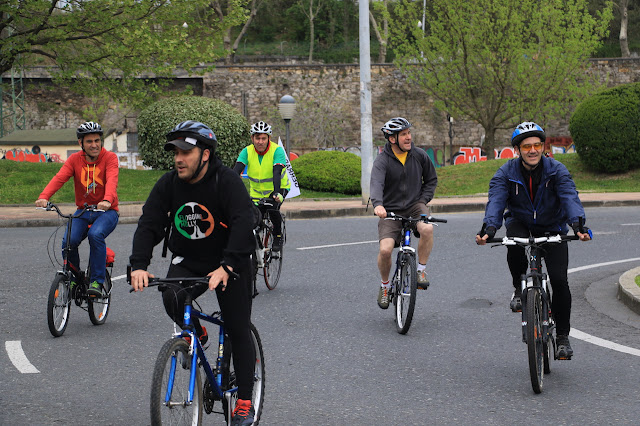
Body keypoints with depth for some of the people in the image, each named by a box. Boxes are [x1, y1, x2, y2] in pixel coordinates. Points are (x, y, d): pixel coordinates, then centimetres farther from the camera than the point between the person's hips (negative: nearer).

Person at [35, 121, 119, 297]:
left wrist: (107, 200, -47)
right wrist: (44, 197, -34)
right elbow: (59, 178, -15)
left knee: (95, 234, -33)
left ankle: (97, 281, -20)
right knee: (68, 242, -21)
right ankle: (74, 279, 6)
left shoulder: (109, 157, -6)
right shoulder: (75, 159, 1)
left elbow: (112, 180, -25)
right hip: (83, 211, 3)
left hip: (107, 211, -3)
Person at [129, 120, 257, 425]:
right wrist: (138, 265, -30)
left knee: (238, 331, -3)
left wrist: (226, 267, -45)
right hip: (187, 260, 3)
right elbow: (149, 224, -13)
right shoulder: (168, 184, -7)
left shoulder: (228, 182, -20)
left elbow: (243, 226, -32)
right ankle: (197, 335, 7)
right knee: (171, 299, -27)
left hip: (229, 265, -3)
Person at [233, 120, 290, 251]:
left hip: (278, 188, -3)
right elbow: (236, 171, -24)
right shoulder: (247, 151, -13)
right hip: (257, 191, 3)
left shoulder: (277, 150, -21)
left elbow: (277, 173, -33)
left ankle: (278, 235, -3)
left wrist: (277, 193, -48)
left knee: (273, 209, -29)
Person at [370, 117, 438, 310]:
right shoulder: (382, 161, -11)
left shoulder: (420, 156, 0)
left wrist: (423, 200, -1)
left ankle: (421, 270, -10)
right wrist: (378, 205, -48)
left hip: (415, 206, 1)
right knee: (385, 250, -20)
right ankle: (385, 286, 10)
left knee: (427, 229, -33)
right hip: (390, 210, -1)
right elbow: (376, 183, -28)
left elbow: (431, 180, 15)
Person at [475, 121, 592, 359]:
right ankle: (519, 288, -11)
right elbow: (496, 201, -30)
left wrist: (578, 224, -51)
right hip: (521, 223, 0)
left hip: (552, 229, 0)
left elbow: (570, 197, -31)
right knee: (515, 241, -37)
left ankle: (562, 336, 2)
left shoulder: (557, 171, -16)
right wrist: (489, 228, -50)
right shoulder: (506, 174, -15)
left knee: (559, 280, -14)